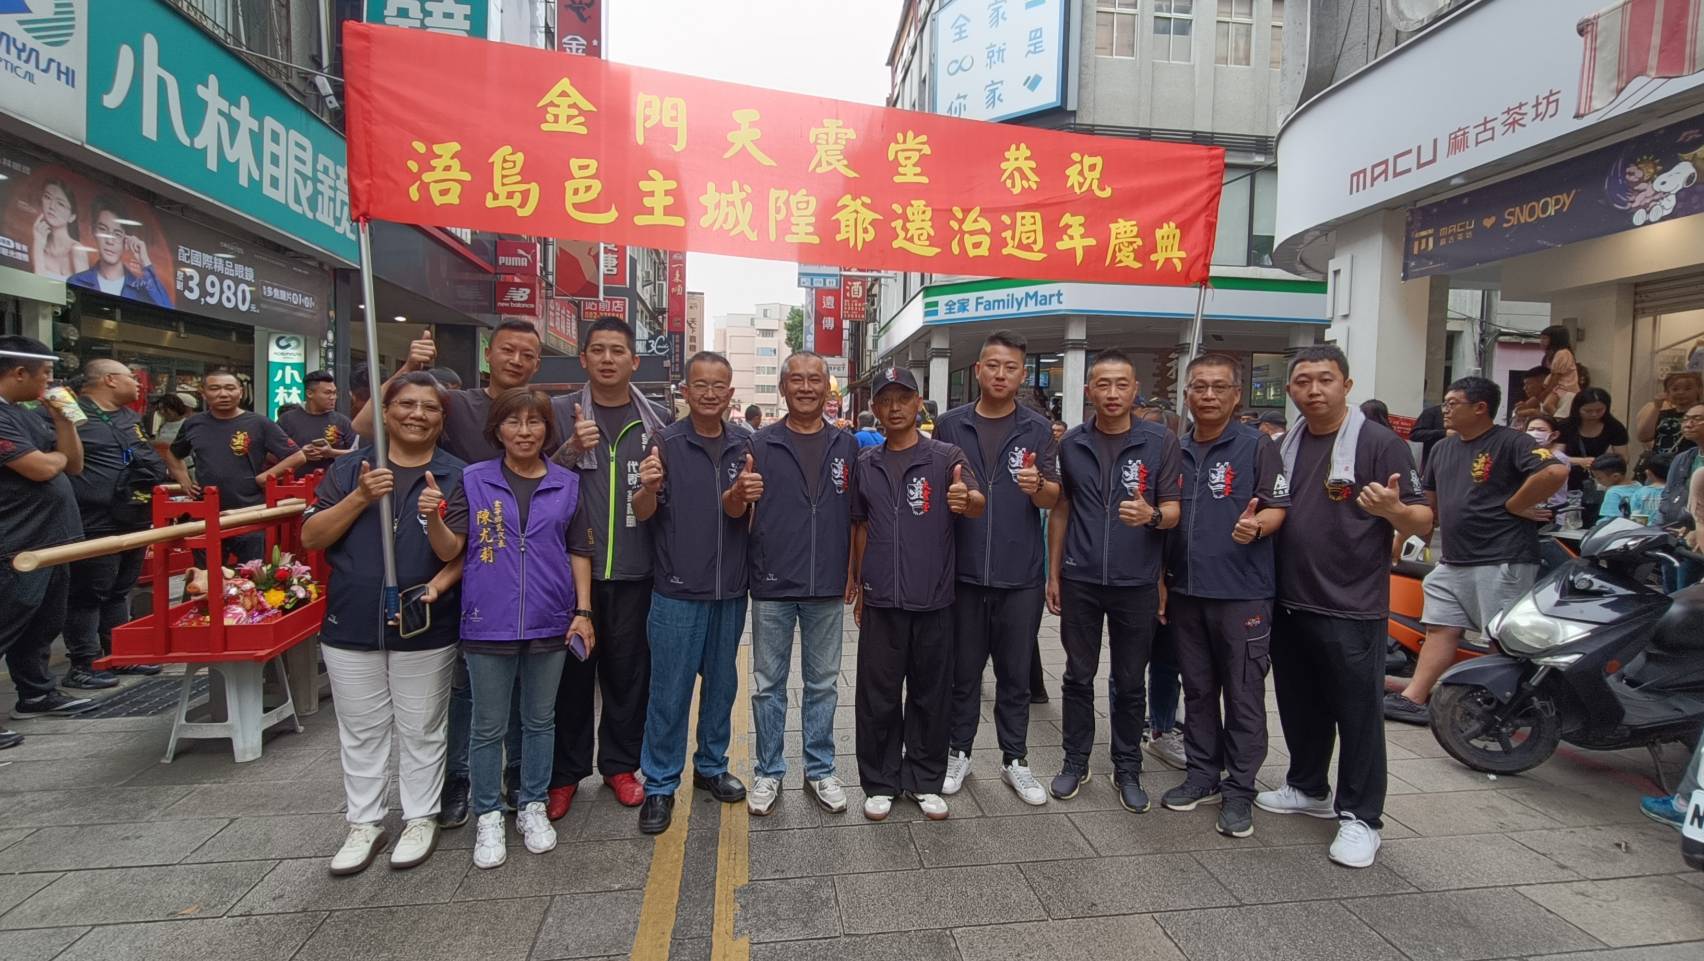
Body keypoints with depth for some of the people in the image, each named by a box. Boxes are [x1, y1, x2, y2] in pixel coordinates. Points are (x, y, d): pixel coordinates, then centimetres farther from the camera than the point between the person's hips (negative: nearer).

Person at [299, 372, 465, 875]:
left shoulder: (455, 476, -2)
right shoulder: (349, 469, 3)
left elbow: (457, 554, -8)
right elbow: (310, 538, -2)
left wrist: (435, 518, -29)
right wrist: (360, 498, -16)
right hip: (351, 624, 2)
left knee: (421, 730, 11)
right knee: (361, 731, 15)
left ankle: (421, 818, 27)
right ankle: (364, 822, 31)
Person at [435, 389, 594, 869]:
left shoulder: (567, 484, 3)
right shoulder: (474, 480, 1)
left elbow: (579, 552, 6)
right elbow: (452, 547, -3)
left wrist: (583, 612, 1)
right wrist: (432, 518, -23)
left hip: (549, 623, 1)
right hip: (488, 623, -1)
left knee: (540, 719, 14)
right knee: (489, 726, 11)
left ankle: (533, 806, 31)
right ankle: (488, 816, 27)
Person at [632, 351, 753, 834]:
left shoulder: (743, 446, 3)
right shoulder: (666, 442, -7)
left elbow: (734, 511, -1)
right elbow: (643, 513, -8)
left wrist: (744, 494, -24)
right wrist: (648, 487, -31)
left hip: (730, 588, 4)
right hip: (677, 590, -4)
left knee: (721, 684, 16)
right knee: (669, 691, 4)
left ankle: (711, 766, 35)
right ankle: (660, 785, 21)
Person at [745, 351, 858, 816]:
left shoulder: (846, 446, 5)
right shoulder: (761, 444, 0)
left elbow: (856, 516, 9)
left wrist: (852, 574, 6)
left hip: (826, 587, 1)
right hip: (772, 586, -1)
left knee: (822, 683, 13)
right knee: (768, 684, 10)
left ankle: (820, 770, 29)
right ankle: (768, 772, 26)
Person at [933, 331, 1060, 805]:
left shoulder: (1038, 429, 3)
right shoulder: (950, 424, 3)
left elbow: (1053, 499, 1)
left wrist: (1038, 486, -19)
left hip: (1020, 574, 0)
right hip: (963, 570, 0)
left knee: (1016, 673, 11)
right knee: (964, 670, 11)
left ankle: (1015, 760, 26)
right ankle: (958, 752, 27)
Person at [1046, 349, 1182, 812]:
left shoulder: (1160, 441, -3)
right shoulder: (1072, 443, 3)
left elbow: (1174, 512, -2)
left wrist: (1151, 515, -26)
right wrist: (1052, 573, 8)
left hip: (1136, 582, -1)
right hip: (1079, 580, 1)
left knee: (1130, 682, 11)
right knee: (1079, 676, 11)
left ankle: (1128, 768, 27)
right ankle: (1075, 761, 27)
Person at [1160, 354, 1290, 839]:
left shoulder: (1257, 446, -4)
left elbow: (1277, 509, -7)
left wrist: (1255, 526, -29)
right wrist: (1162, 580, 12)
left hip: (1242, 593, -5)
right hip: (1186, 591, 5)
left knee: (1243, 695, 3)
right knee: (1197, 690, 15)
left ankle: (1239, 790, 16)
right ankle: (1203, 775, 28)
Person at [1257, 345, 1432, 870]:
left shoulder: (1380, 443, -8)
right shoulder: (1283, 446, 10)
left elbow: (1421, 522, -10)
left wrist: (1393, 509, -31)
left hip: (1351, 608, -6)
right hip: (1289, 603, 6)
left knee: (1357, 713, 4)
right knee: (1299, 705, 18)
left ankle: (1360, 817, 17)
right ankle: (1307, 788, 35)